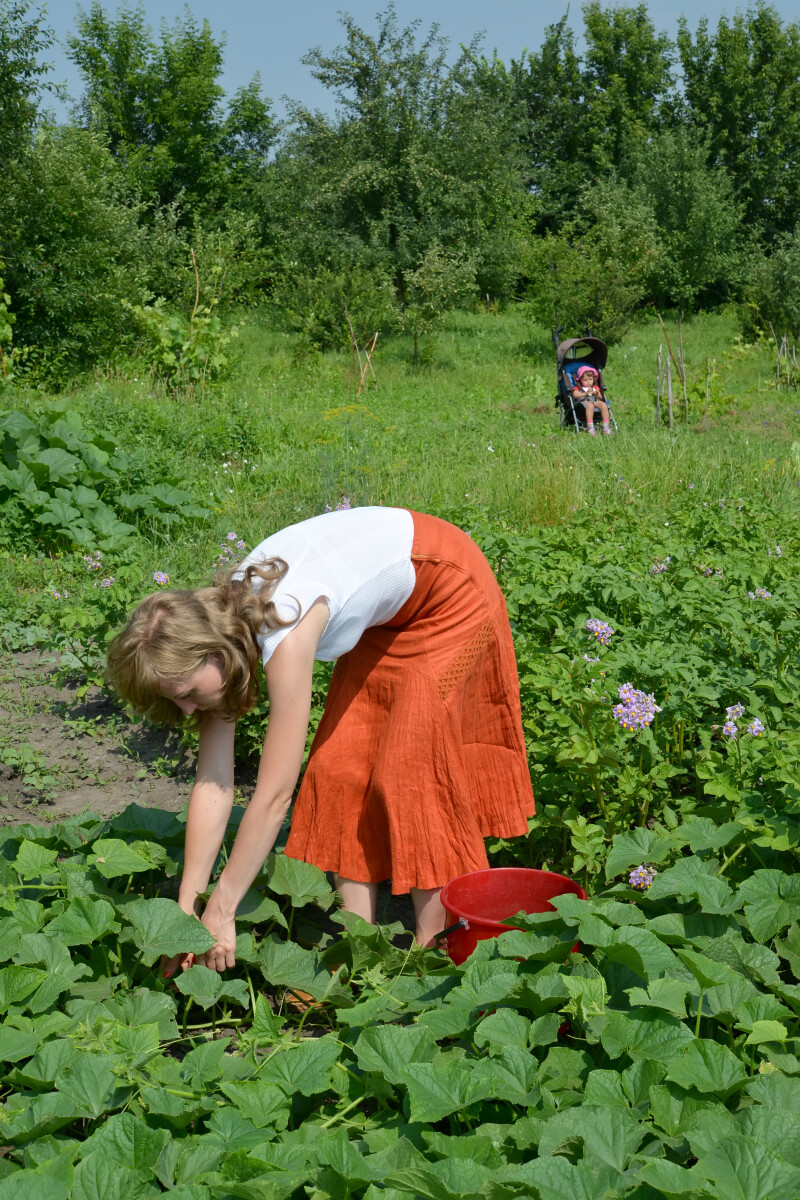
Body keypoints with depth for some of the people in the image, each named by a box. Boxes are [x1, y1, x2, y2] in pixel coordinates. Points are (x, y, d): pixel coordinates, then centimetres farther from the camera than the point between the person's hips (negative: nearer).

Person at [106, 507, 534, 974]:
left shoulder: (284, 636, -38)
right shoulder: (215, 623, -15)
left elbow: (275, 795, -35)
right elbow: (213, 784, -13)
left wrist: (221, 912, -29)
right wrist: (188, 911, -14)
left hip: (452, 590, -7)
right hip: (388, 610, 7)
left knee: (413, 766, -11)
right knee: (342, 763, -1)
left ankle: (431, 951, 0)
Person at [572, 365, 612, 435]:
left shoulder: (595, 387, 33)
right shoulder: (578, 388, 21)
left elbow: (600, 397, 21)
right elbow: (575, 395, -1)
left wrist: (597, 394, -3)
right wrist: (586, 393, -14)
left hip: (595, 401, 4)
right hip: (584, 401, -4)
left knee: (603, 404, -30)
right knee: (590, 405, -40)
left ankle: (606, 426, -36)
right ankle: (590, 427, -51)